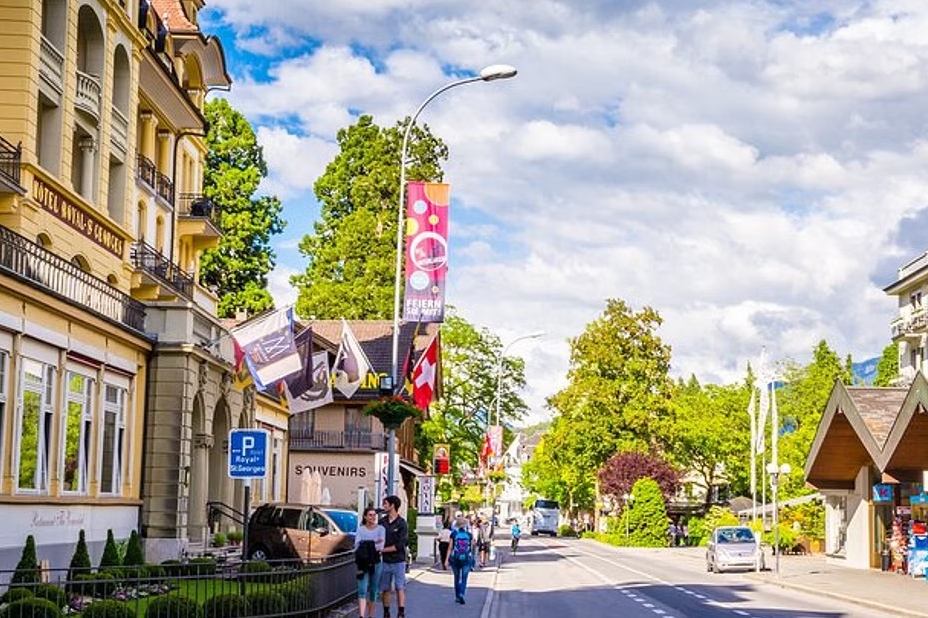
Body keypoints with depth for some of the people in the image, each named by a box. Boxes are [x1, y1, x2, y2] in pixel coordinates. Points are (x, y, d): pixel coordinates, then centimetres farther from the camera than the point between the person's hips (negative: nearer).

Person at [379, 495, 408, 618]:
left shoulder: (401, 523, -6)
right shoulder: (382, 522, 7)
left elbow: (399, 545, -11)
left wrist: (384, 549, -11)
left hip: (398, 560, -4)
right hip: (385, 561, 4)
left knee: (400, 588, -4)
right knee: (385, 588, 6)